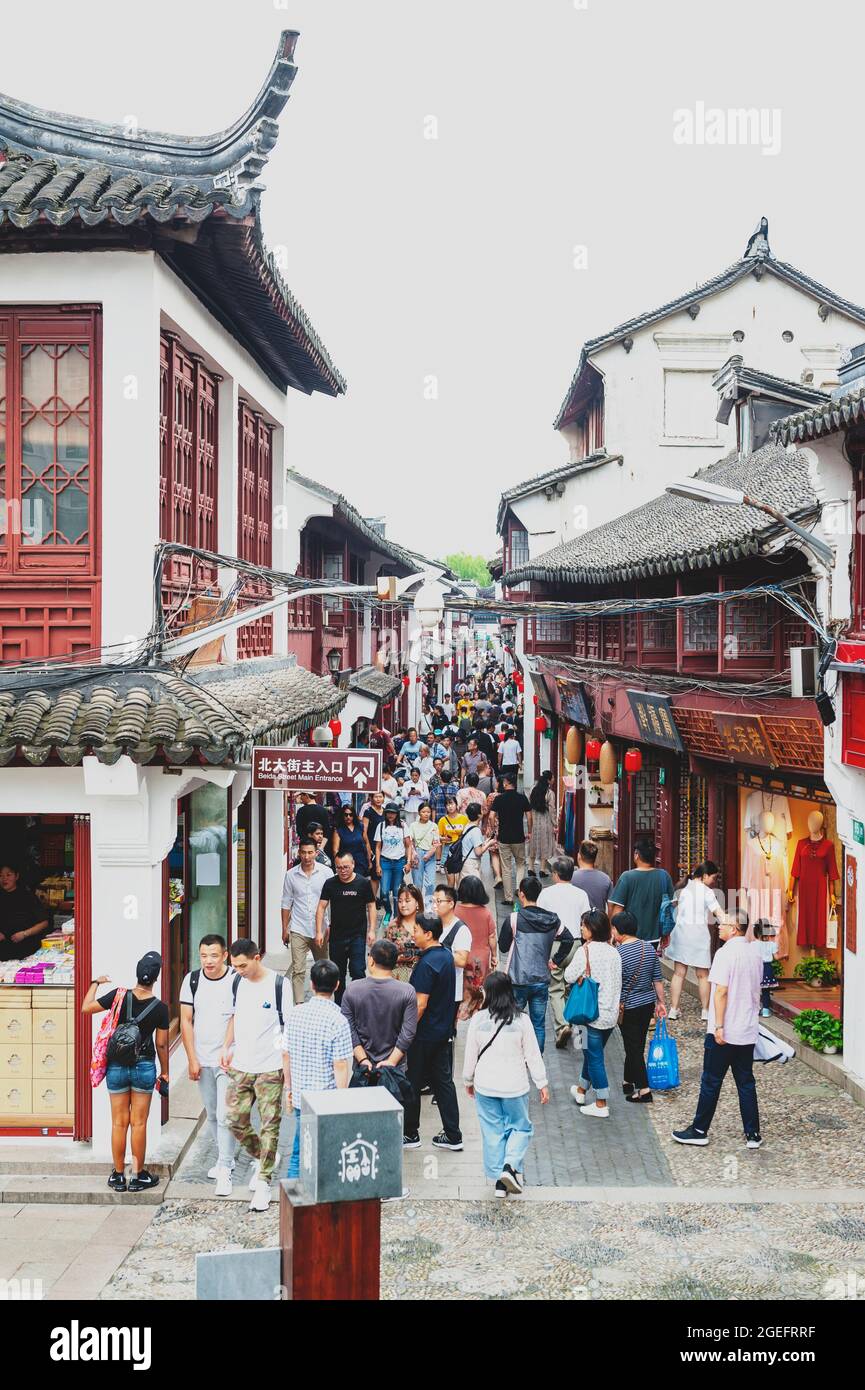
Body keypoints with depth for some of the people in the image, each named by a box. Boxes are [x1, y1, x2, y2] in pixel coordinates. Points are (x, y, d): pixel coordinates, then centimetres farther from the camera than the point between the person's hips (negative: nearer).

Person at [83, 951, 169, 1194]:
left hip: (116, 1066, 1)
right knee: (139, 1123, 7)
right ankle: (138, 1176, 12)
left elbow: (86, 1008, -4)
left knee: (119, 1123, 10)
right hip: (144, 1067, -1)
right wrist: (164, 1072, 11)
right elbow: (161, 1044, -3)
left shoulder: (120, 996, -11)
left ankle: (118, 1176, 17)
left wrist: (96, 983, 11)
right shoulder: (160, 1008, -10)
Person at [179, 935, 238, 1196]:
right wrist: (192, 1059, -1)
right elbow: (186, 1021, 3)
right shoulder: (192, 981, 0)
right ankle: (225, 1158, 32)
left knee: (225, 1115, -9)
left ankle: (224, 1172, -4)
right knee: (212, 1115, 16)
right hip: (203, 1061, 4)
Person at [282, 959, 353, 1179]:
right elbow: (340, 1066, -16)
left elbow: (286, 1054, 7)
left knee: (298, 1155, 17)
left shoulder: (296, 1014, -1)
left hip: (300, 1097, 5)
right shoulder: (337, 1021, -18)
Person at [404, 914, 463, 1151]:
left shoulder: (426, 964, -23)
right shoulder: (446, 955, 6)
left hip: (424, 1034, -9)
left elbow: (420, 1004, -24)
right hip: (444, 1030, 9)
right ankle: (453, 1135, 15)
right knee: (443, 1080, 12)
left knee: (412, 1083, 6)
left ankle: (410, 1134, 17)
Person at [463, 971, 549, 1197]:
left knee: (493, 1131, 11)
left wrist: (468, 1080, 17)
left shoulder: (478, 1020, -8)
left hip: (485, 1085, 1)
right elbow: (533, 1055, -5)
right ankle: (511, 1165, -7)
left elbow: (470, 1054, 1)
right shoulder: (521, 1020, -10)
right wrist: (542, 1084, 5)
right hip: (514, 1085, -1)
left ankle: (499, 1180, 13)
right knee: (520, 1127, 14)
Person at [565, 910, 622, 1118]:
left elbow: (569, 976, -13)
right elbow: (618, 983, 9)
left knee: (594, 1057, 3)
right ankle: (581, 1090, 39)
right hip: (611, 1013, 7)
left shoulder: (585, 951, -17)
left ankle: (601, 1105, 6)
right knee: (592, 1052, 22)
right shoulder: (614, 952, 3)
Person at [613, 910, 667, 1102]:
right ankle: (628, 1081, 32)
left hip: (629, 1007, -7)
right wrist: (661, 1002, 13)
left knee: (634, 1048, 3)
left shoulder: (618, 953, -20)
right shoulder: (649, 948, 0)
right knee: (636, 1045, 18)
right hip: (648, 1003, 7)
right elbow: (658, 979, 5)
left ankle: (644, 1090, 3)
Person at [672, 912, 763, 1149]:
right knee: (746, 1082, 12)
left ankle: (699, 1131, 12)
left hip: (725, 1032, -7)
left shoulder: (726, 953, -16)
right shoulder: (754, 953, 8)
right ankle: (753, 1134, 12)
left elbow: (721, 991, -20)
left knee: (711, 1082, 4)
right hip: (748, 1031, 7)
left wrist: (719, 1026, -18)